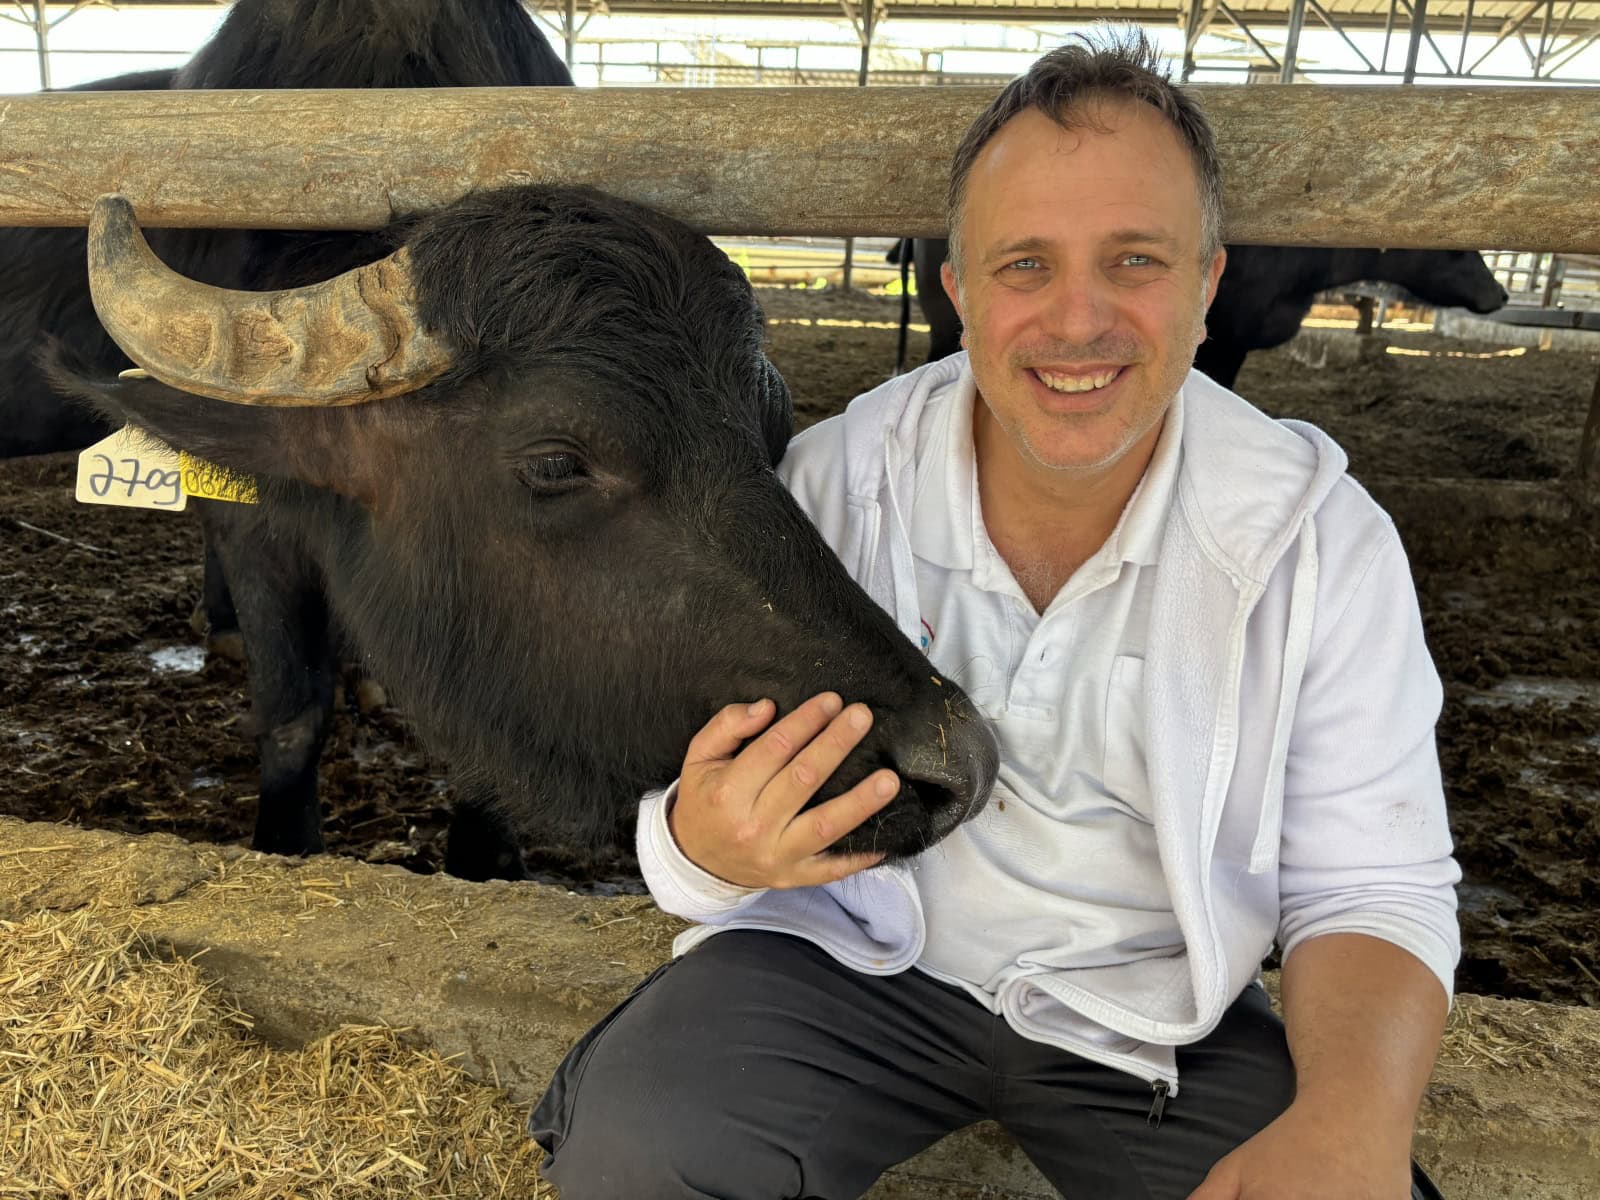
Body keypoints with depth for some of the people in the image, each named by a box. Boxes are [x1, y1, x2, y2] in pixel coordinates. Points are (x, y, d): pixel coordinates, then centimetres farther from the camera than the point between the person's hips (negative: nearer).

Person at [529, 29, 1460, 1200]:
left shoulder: (1320, 539, -11)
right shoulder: (832, 480, -13)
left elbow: (1371, 888, -8)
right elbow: (708, 811, -10)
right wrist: (707, 843, -36)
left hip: (1155, 1014, 2)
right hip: (849, 956, 0)